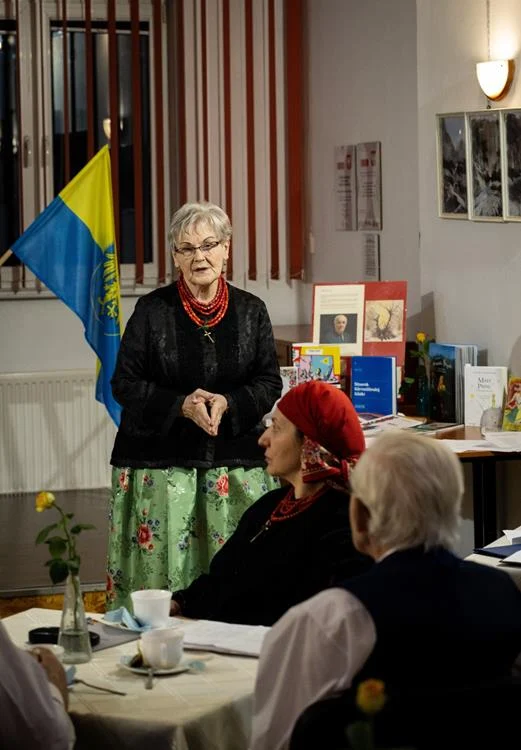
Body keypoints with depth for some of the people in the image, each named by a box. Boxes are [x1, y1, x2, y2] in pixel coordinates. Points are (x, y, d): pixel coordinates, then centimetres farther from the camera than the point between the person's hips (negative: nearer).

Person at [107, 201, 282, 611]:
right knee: (160, 563, -4)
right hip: (160, 462, -1)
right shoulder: (152, 310, 1)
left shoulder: (251, 310, 7)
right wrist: (181, 405, -15)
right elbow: (125, 383, -1)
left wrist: (227, 404, -13)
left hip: (235, 460, 1)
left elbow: (270, 383, 6)